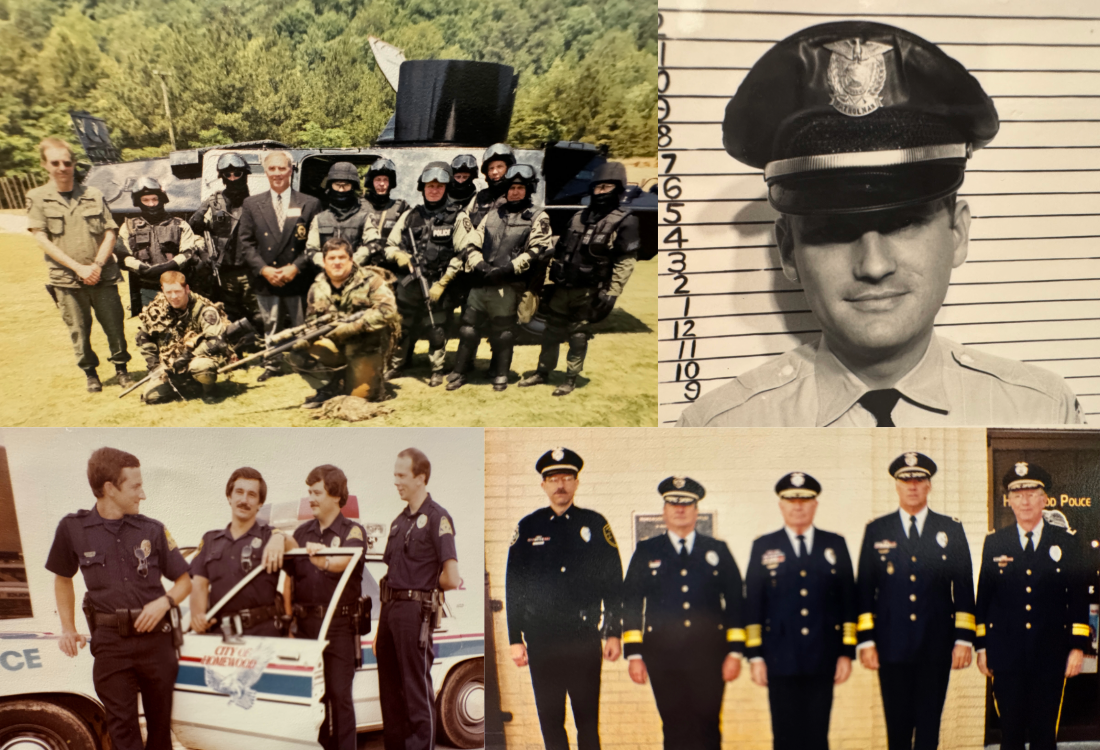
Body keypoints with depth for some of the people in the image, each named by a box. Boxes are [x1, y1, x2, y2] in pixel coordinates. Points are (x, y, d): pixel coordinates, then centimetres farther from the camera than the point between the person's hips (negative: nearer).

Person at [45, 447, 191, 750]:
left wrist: (164, 602, -10)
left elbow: (184, 581, 10)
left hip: (156, 637, 1)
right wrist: (68, 629, 7)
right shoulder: (73, 528, 2)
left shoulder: (153, 530, 3)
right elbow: (62, 578, 17)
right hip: (110, 642, -1)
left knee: (160, 722, 9)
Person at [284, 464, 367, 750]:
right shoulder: (302, 533, 14)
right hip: (305, 624, 5)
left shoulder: (352, 532, -1)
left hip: (339, 625, -5)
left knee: (339, 694, -5)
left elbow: (346, 561, -24)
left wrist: (326, 561, -47)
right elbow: (288, 579, 15)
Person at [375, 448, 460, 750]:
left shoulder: (437, 518, -8)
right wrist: (379, 628, 15)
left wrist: (425, 584, 4)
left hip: (415, 611, -8)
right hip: (389, 611, 8)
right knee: (390, 691, 12)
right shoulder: (399, 521, 17)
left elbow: (452, 579, -15)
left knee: (417, 692, -4)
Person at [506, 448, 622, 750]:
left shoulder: (595, 524, 3)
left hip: (585, 640, -1)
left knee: (588, 719, 4)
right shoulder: (528, 528, 4)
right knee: (550, 720, 8)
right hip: (542, 642, 1)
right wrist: (515, 640, 2)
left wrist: (614, 634, -1)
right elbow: (514, 587, 5)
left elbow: (613, 582, 3)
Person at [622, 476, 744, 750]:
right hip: (664, 657, 0)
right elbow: (631, 604, 6)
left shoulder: (717, 551, 10)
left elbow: (735, 602, 8)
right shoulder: (646, 552, 9)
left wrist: (735, 651, 0)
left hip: (709, 655, 0)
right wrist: (634, 654, -1)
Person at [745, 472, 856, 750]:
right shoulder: (764, 547, 5)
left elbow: (848, 601, 7)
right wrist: (755, 655, -2)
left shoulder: (835, 545, 8)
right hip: (781, 661, -1)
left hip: (822, 660, 1)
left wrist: (847, 652, 1)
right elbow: (752, 604, 3)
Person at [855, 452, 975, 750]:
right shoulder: (876, 530, 6)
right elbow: (864, 589, 4)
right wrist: (865, 640, -2)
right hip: (892, 645, 0)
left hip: (936, 647, 0)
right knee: (897, 724, 6)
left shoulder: (951, 529, 7)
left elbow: (964, 588, 5)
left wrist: (964, 638, -2)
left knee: (929, 725, 5)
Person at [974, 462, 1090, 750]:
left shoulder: (1067, 542, 4)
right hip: (1006, 653, 0)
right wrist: (981, 646, 4)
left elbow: (1079, 597, 4)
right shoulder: (994, 543, 5)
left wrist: (1078, 647, -2)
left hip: (1051, 653, 0)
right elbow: (983, 598, 7)